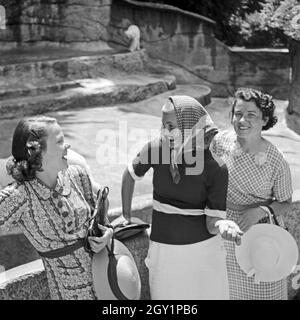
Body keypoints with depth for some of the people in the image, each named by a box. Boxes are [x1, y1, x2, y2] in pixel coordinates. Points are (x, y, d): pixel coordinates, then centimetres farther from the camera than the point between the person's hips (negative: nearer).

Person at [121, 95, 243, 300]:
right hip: (164, 250, 1)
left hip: (203, 250, -1)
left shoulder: (216, 168, -17)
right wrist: (126, 216, 11)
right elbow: (130, 175, 6)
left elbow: (212, 224, -14)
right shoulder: (156, 148, -13)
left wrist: (223, 226, -37)